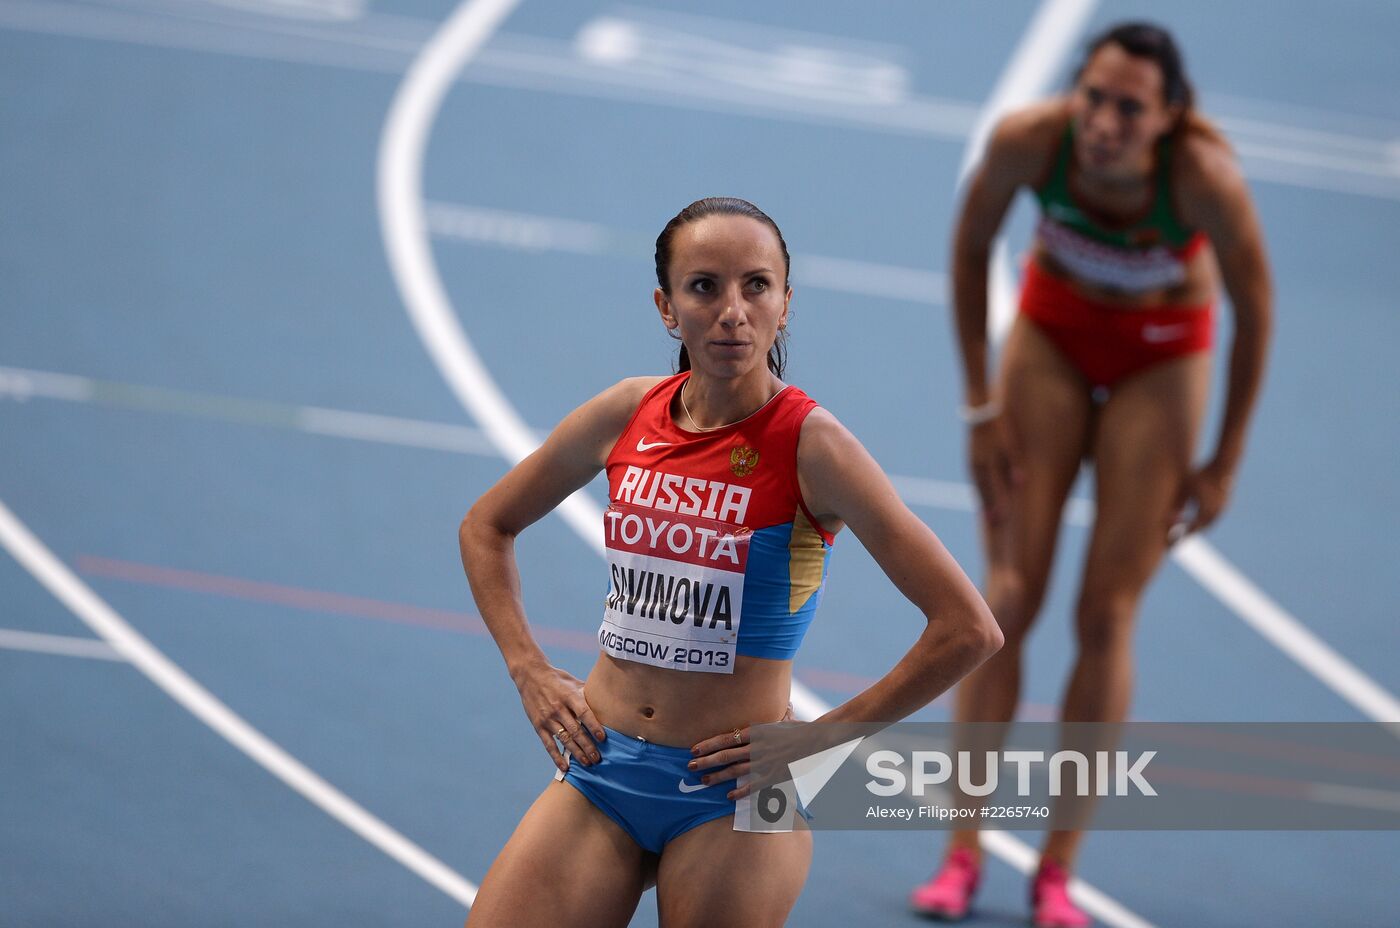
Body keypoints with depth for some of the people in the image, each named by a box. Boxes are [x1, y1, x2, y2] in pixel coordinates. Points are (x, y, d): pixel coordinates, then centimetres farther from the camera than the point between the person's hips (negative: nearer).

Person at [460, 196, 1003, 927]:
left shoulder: (809, 444, -12)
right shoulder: (627, 416, 2)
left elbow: (968, 630, -16)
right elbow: (487, 526, 20)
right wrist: (529, 673, 7)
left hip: (730, 793, -4)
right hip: (600, 769, 4)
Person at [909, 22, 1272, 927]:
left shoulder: (1207, 179, -35)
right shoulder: (1029, 140, -31)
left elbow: (1255, 310, -17)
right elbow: (972, 249, -10)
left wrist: (1224, 463, -10)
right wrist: (981, 406, -7)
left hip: (1162, 356, -1)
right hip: (1054, 327, 2)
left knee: (1107, 616, -3)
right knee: (1008, 597, -3)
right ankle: (963, 852, 1)